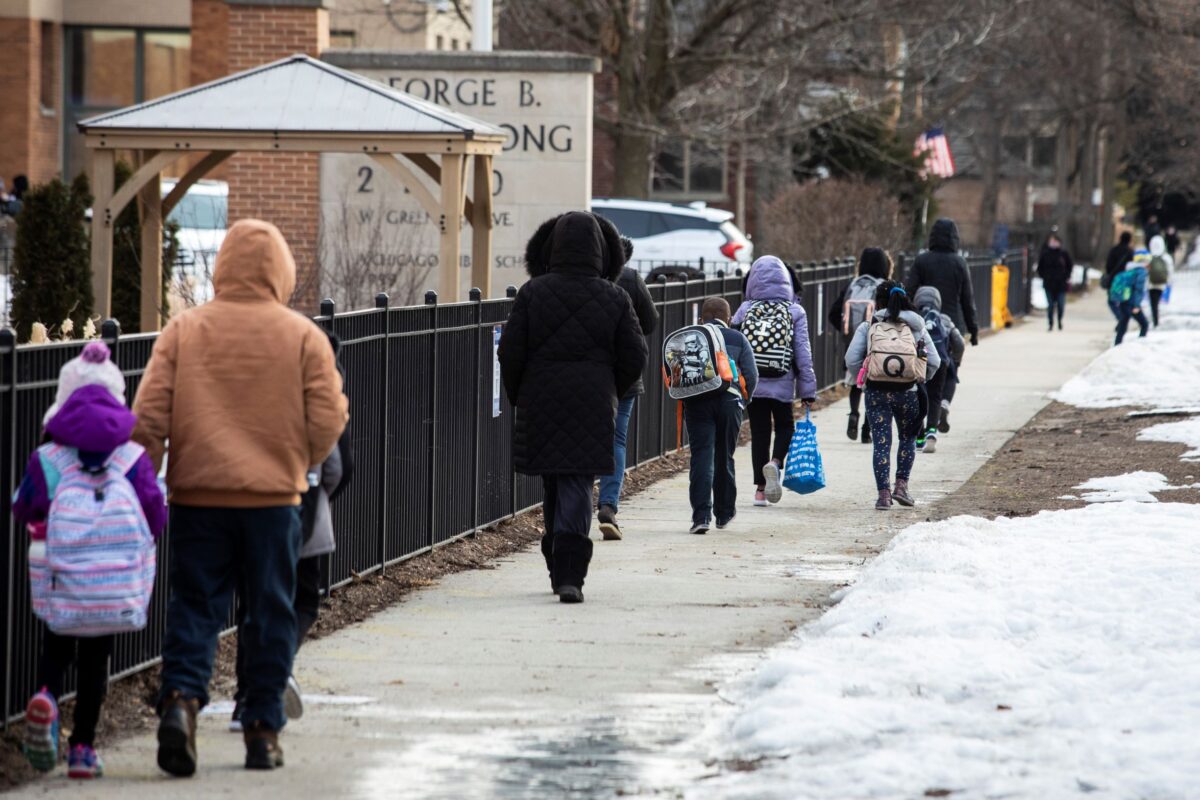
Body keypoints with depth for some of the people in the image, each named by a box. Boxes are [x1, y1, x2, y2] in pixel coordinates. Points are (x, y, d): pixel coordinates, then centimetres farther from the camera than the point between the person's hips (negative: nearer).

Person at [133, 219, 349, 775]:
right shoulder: (302, 336, -1)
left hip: (198, 494, 1)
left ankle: (180, 698, -16)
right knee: (270, 614, 9)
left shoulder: (183, 330, 0)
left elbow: (149, 414, -3)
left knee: (194, 605, 6)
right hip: (274, 498, -1)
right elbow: (328, 418, -2)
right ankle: (263, 729, 10)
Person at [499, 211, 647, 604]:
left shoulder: (533, 293, -4)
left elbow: (510, 351, -5)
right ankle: (569, 575, -18)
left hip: (541, 405, 1)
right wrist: (610, 394, 17)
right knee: (577, 485, -3)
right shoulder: (615, 299, -3)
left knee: (553, 484, 16)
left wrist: (518, 397, 11)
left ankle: (560, 570, 24)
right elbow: (635, 357, 0)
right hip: (593, 407, -1)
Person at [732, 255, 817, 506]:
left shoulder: (745, 310, -1)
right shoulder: (795, 312, -4)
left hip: (752, 383, 1)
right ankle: (775, 462, -13)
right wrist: (808, 389, 1)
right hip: (782, 384, -1)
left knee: (759, 432, 11)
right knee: (785, 427, 17)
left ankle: (760, 489, 11)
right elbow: (803, 354, -4)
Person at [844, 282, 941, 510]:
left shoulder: (868, 327, 5)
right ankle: (901, 485, 11)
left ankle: (884, 493, -1)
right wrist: (919, 379, 18)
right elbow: (934, 362, 4)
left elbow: (851, 360, -3)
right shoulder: (916, 326, 9)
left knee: (881, 442, 4)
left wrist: (864, 377, 13)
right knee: (908, 438, 21)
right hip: (907, 392, 1)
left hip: (877, 391, -1)